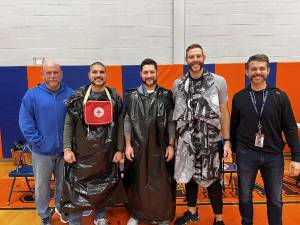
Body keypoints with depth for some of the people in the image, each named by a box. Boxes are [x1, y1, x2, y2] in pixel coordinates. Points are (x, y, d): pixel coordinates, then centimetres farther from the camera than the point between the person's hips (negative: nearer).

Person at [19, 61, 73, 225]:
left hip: (64, 150, 2)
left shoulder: (70, 95, -3)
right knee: (41, 185, 14)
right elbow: (25, 122, -8)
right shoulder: (32, 95, -6)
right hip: (42, 151, -1)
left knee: (63, 183, 19)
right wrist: (38, 142, -14)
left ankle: (61, 208, 42)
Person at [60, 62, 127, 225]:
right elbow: (68, 124, -1)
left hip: (106, 152, 2)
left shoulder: (114, 97, 2)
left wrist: (119, 149, -1)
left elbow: (120, 125, 2)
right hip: (82, 151, -1)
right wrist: (67, 149, -8)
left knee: (104, 185, 14)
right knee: (77, 186, 4)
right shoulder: (78, 97, -1)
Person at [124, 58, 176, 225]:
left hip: (161, 147, 0)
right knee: (138, 183, 12)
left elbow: (171, 122, 1)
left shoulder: (166, 96, 2)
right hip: (138, 147, 1)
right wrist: (128, 145, -2)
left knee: (162, 184, 7)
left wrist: (171, 145, -4)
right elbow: (128, 122, 2)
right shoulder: (132, 96, 3)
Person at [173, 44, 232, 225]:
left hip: (211, 141, -2)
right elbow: (176, 113, 5)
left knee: (212, 180, 9)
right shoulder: (178, 84, 0)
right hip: (186, 140, 2)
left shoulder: (218, 81, -4)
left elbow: (224, 113, -1)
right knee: (189, 177, 16)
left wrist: (227, 141, -4)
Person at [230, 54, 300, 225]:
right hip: (246, 154, 0)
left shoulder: (280, 96, -2)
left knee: (275, 199, 14)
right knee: (245, 196, 13)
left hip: (273, 155, 0)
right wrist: (232, 151, 9)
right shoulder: (239, 97, -1)